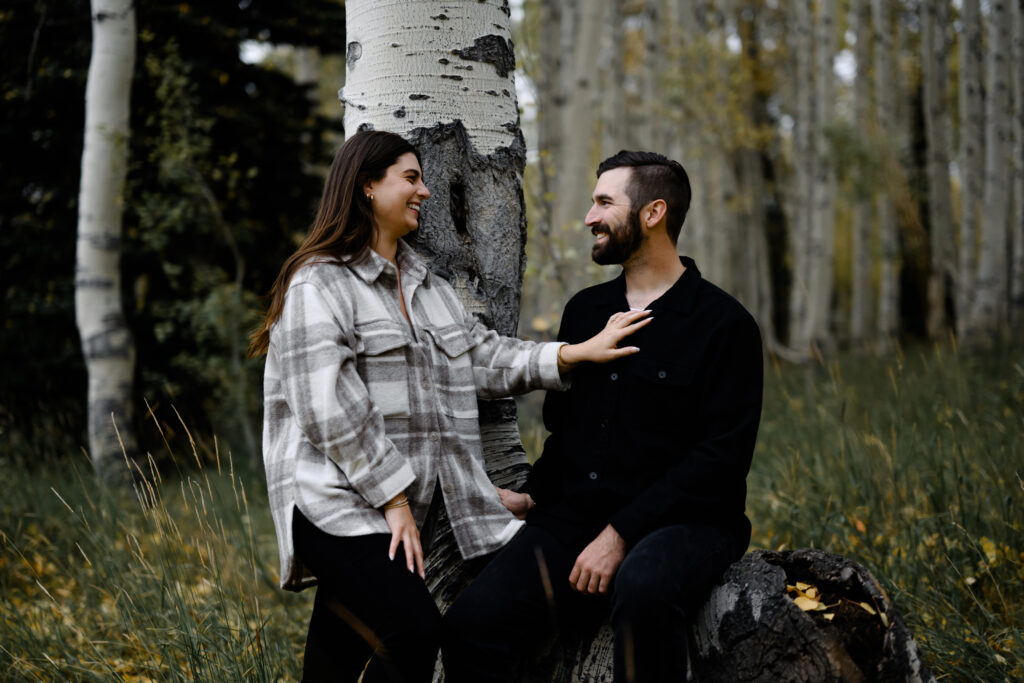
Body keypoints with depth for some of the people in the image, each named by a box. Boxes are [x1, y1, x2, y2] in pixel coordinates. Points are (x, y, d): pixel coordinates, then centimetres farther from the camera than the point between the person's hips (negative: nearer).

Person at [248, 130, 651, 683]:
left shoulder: (426, 286, 22)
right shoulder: (319, 283, -6)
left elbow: (484, 358, 17)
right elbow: (330, 410, -14)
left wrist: (580, 353, 5)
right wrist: (394, 499, -15)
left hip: (395, 505, 8)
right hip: (337, 503, -8)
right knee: (416, 632, -24)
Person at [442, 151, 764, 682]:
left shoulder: (724, 325, -3)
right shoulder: (584, 311, 17)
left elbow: (721, 458, -10)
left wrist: (622, 533, -16)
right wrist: (532, 496, 6)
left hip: (680, 524, -5)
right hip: (575, 519, 5)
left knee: (643, 589, -40)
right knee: (472, 624, -20)